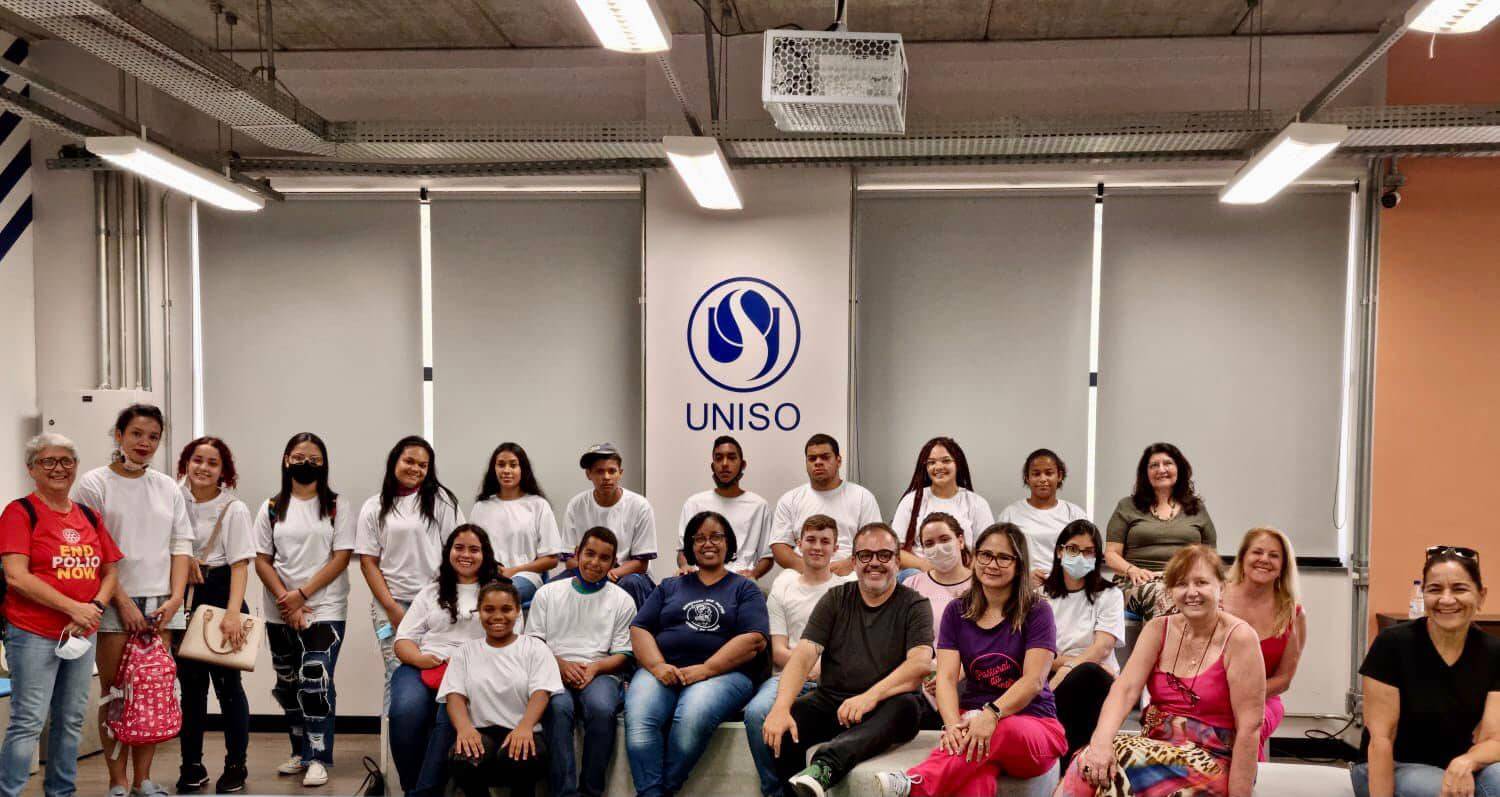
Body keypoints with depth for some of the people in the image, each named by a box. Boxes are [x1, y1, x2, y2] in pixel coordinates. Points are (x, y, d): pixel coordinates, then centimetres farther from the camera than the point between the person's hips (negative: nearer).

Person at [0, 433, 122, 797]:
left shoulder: (90, 517, 10)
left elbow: (110, 573, 13)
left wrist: (95, 608, -7)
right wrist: (74, 608, -16)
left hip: (82, 635, 6)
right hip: (34, 635, -6)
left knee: (72, 720, 13)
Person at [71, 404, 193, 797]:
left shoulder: (168, 488, 12)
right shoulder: (94, 484, -1)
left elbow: (181, 546, 11)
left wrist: (175, 598, -2)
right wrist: (123, 601, -11)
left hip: (161, 606, 4)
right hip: (113, 604, -4)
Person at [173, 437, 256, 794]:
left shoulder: (234, 509, -5)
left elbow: (240, 565, -12)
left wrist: (233, 612, -23)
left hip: (220, 594, -3)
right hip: (184, 597, 4)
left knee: (227, 682, 0)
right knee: (191, 683, 8)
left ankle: (236, 766, 11)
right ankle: (192, 766, 19)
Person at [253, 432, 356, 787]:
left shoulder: (337, 506, 0)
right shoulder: (272, 508, 8)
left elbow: (341, 558, -6)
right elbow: (262, 561, 4)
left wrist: (302, 594, -13)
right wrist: (286, 600, -9)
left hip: (325, 609, -4)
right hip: (280, 612, 4)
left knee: (315, 680, -14)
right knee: (288, 684, 11)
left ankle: (317, 758, -7)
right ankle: (300, 751, 24)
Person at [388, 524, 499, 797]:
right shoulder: (431, 593, 25)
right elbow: (403, 641, 17)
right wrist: (422, 659, -6)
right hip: (423, 667, 2)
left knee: (450, 716, -35)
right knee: (406, 711, -31)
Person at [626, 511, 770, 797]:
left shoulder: (745, 588, 17)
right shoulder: (670, 587, 27)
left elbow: (755, 639, 1)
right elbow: (639, 629, 15)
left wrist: (704, 670, -12)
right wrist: (657, 665, -7)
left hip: (723, 673, -2)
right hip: (663, 670, 3)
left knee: (691, 718, -36)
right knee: (637, 719, -31)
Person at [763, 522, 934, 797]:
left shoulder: (914, 605, 4)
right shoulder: (835, 600, 11)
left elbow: (921, 663, -14)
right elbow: (803, 655, -2)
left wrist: (871, 696, -30)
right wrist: (781, 708, -21)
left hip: (885, 706, -2)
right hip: (831, 699, 2)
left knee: (906, 706, -36)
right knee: (779, 729, -26)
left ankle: (824, 767, -53)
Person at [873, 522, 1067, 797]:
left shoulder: (1036, 612, 1)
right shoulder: (957, 612, 10)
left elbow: (1034, 681, -11)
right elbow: (946, 677, -1)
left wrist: (991, 714, -30)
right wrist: (953, 725, -23)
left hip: (1035, 727, -2)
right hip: (973, 717, 2)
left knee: (999, 732, -41)